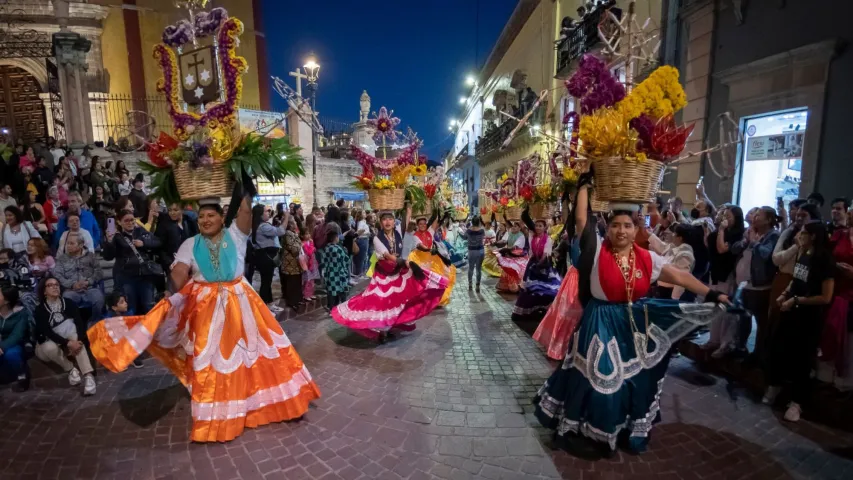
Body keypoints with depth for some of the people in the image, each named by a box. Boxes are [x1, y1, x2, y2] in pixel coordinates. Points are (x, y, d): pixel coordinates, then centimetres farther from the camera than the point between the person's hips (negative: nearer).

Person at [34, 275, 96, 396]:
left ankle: (88, 375, -44)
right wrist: (68, 343, -37)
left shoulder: (69, 303, -5)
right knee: (51, 347, -36)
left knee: (75, 336, -33)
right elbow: (48, 332, -22)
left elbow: (80, 324, -14)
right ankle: (70, 369, -13)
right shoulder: (40, 310, -11)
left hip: (68, 344, 1)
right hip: (46, 345, -1)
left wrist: (78, 340, -34)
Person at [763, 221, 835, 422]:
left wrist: (796, 300, -18)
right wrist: (785, 294, 1)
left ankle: (796, 402, 20)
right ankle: (774, 386, 36)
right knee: (779, 349, 17)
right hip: (792, 312, 7)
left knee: (802, 358, 5)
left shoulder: (825, 260, -17)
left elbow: (826, 297, -19)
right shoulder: (803, 256, 4)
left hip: (810, 317, -7)